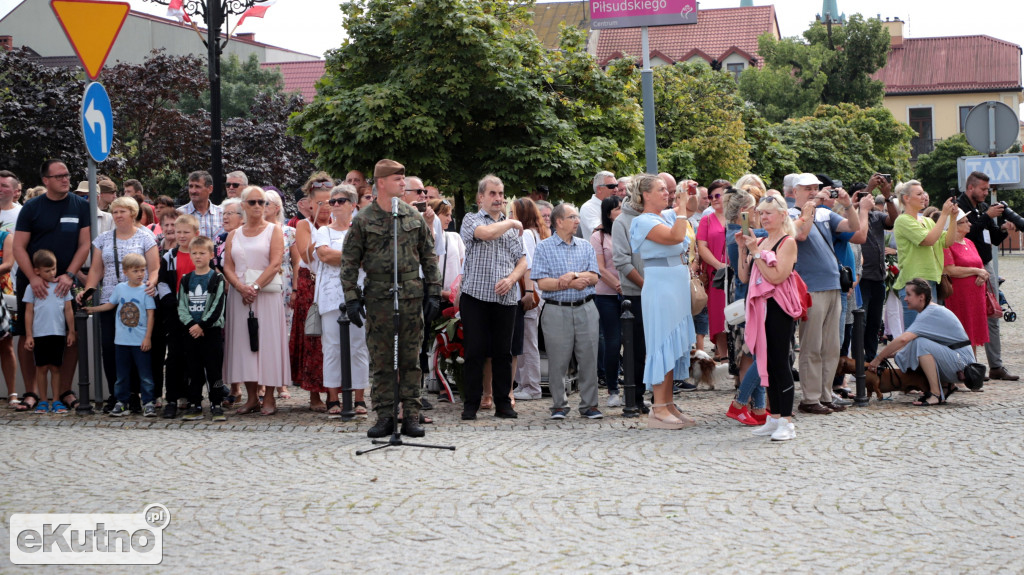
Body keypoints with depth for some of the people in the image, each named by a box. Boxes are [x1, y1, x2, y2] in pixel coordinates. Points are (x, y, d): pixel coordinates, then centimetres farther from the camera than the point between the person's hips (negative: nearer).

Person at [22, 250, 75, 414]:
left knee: (55, 367, 5)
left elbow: (68, 311, 8)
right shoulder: (33, 288, 2)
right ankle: (43, 401, 11)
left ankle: (56, 401, 10)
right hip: (39, 334, -1)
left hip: (58, 333, 1)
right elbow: (29, 312, 3)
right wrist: (28, 335, -1)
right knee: (41, 367, 4)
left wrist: (71, 331, 6)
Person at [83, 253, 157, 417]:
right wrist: (92, 309, 18)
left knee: (145, 373, -1)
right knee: (122, 374, 10)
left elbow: (151, 315, -6)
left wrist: (148, 337, -9)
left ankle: (148, 403, 4)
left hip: (140, 341, -3)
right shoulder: (120, 288, 5)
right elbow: (110, 304, 22)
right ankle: (121, 403, 17)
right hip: (122, 340, 4)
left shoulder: (146, 291, -5)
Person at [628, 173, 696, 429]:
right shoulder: (644, 221, -12)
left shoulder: (667, 215, 13)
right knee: (663, 345, -9)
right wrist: (681, 211, -14)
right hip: (660, 288, -9)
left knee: (673, 347, 11)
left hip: (676, 288, 9)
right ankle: (658, 410, -7)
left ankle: (669, 405, 16)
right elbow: (675, 236, -25)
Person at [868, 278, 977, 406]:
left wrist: (878, 358, -21)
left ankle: (936, 395, -24)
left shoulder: (931, 313, -18)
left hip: (962, 363, -10)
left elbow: (903, 339, -28)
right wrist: (888, 355, 1)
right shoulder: (932, 311, 14)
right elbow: (905, 342, 16)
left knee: (921, 343, -26)